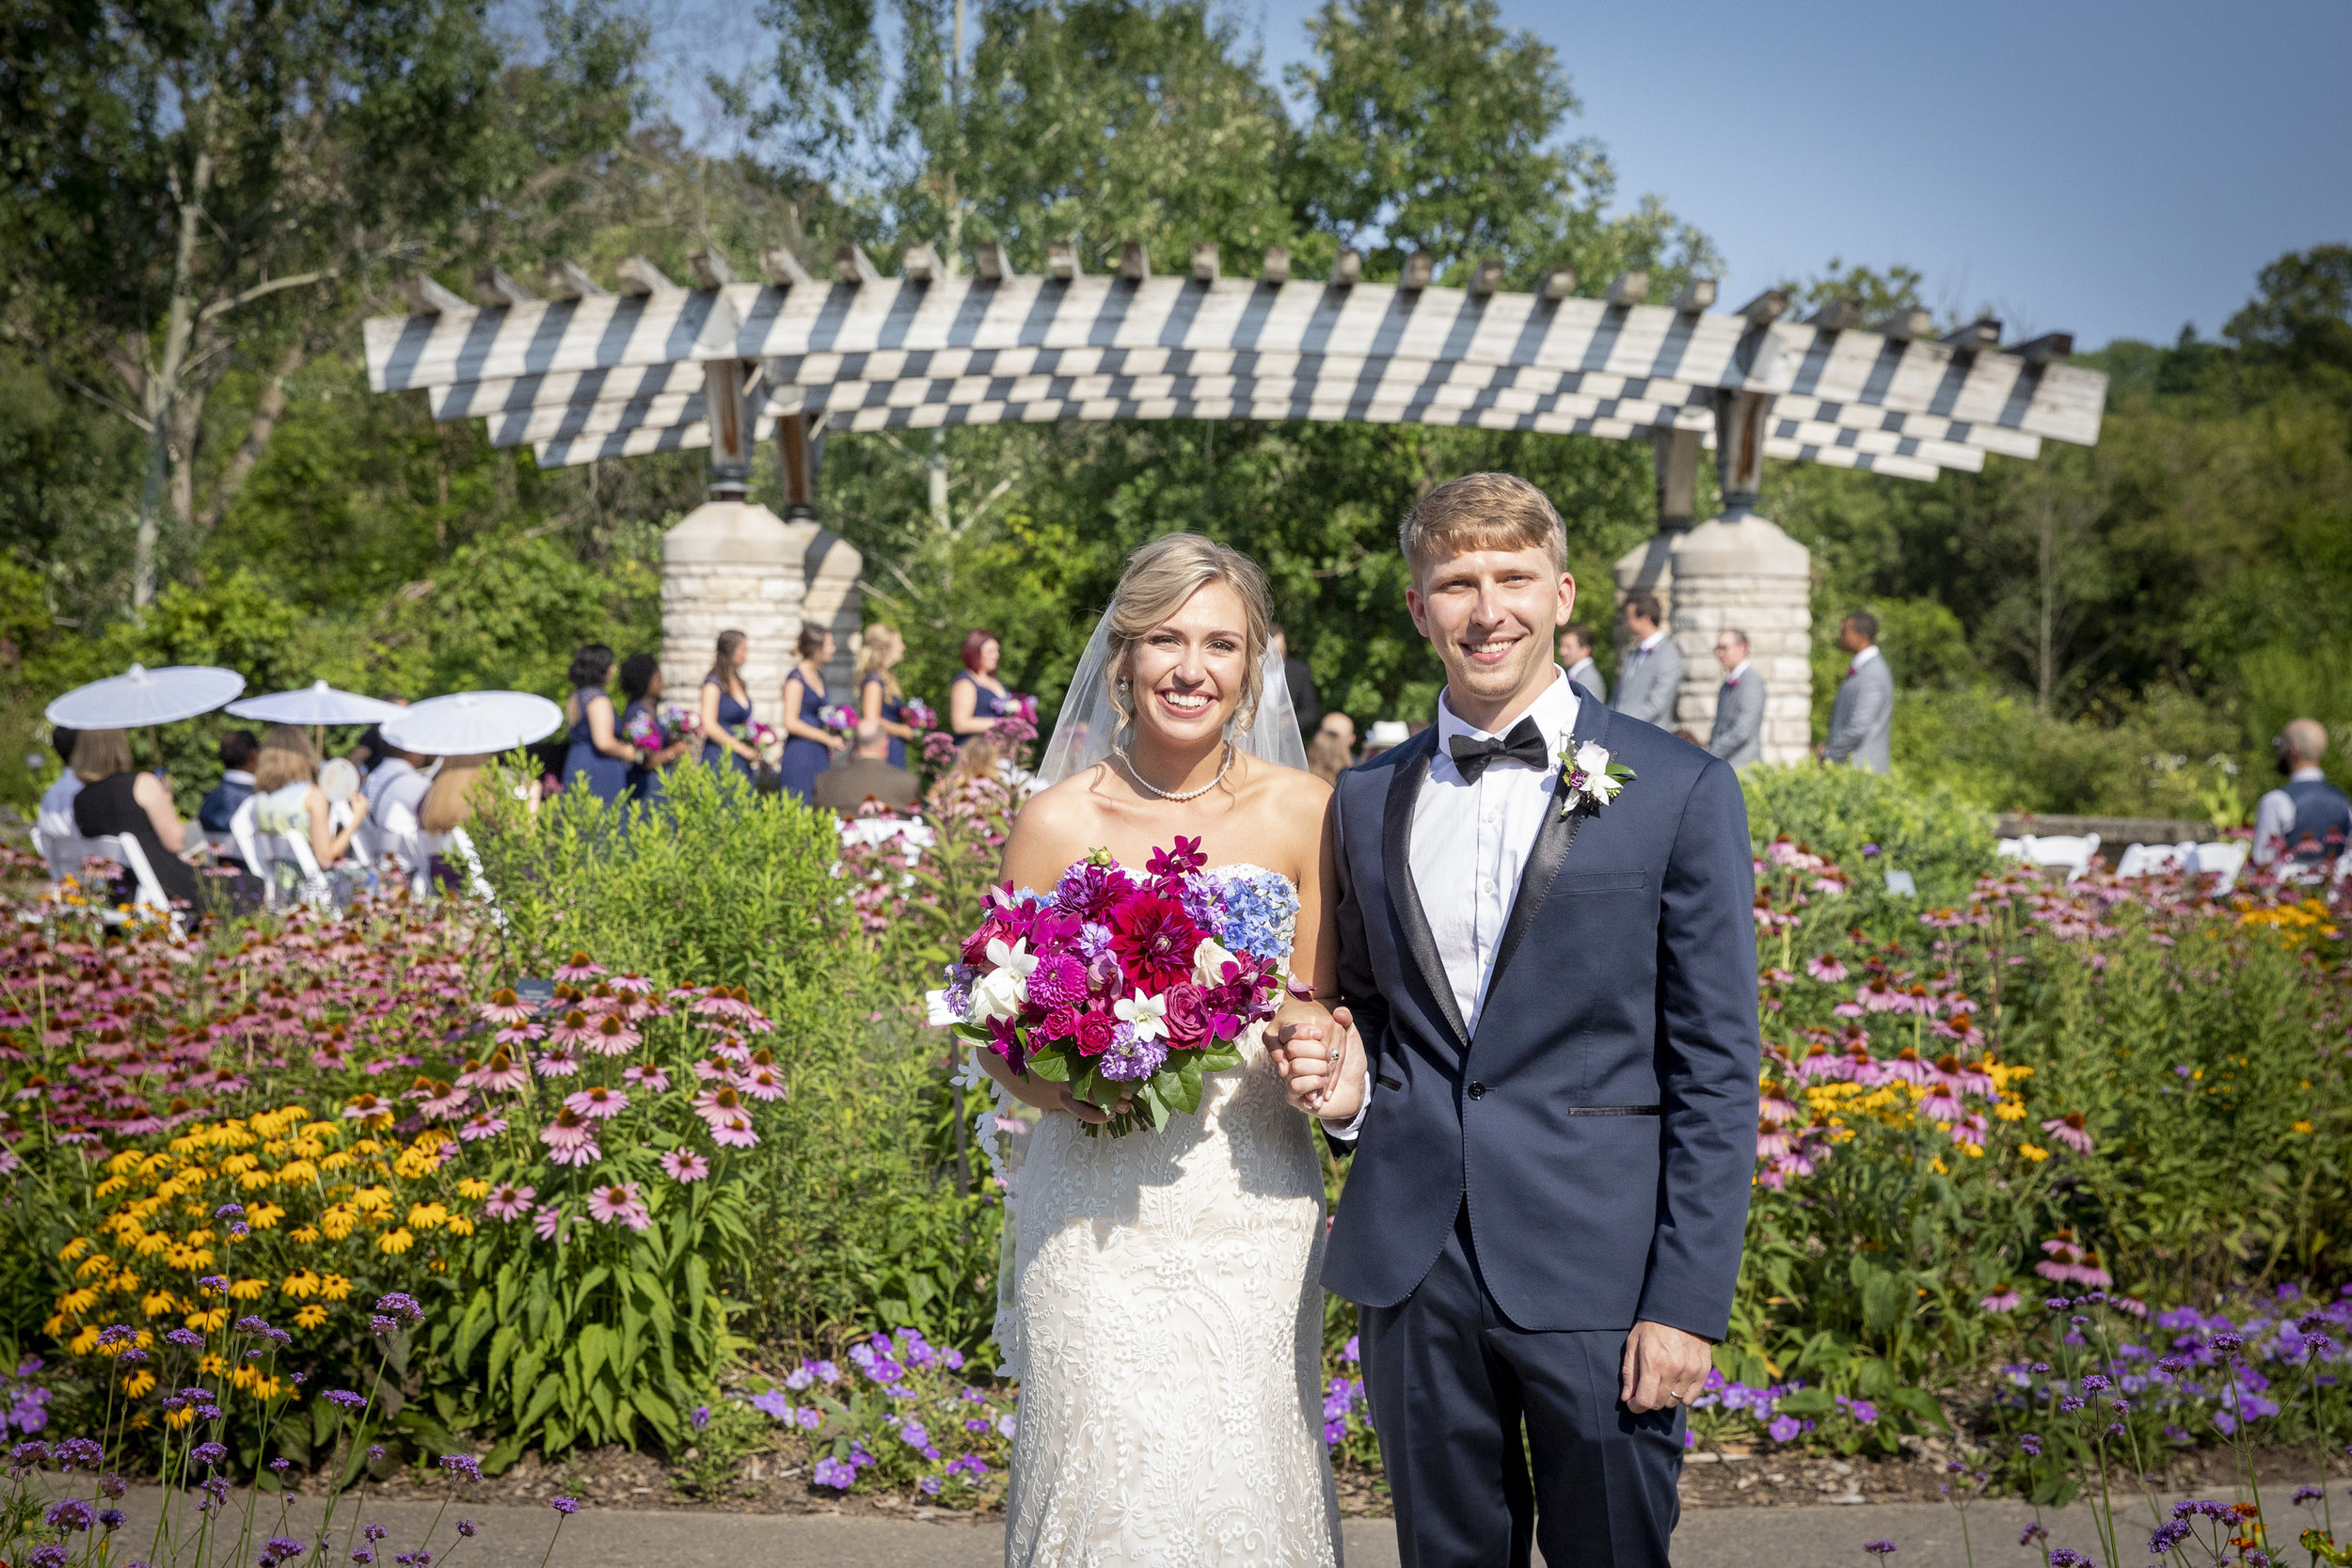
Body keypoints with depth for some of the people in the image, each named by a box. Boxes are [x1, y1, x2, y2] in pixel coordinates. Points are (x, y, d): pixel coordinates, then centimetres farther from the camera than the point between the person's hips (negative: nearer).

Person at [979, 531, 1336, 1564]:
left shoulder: (1301, 811, 0)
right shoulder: (1057, 822, -3)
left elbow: (1318, 1007, 9)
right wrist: (1056, 1086, -17)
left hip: (1253, 1201, 1)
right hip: (1098, 1210, -1)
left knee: (1245, 1473, 4)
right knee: (1105, 1474, 1)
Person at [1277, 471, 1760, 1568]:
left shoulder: (1679, 792, -3)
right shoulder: (1368, 799, 10)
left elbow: (1716, 1071, -5)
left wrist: (1690, 1303, -10)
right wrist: (1346, 1085, -2)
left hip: (1596, 1272, -3)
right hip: (1412, 1268, 4)